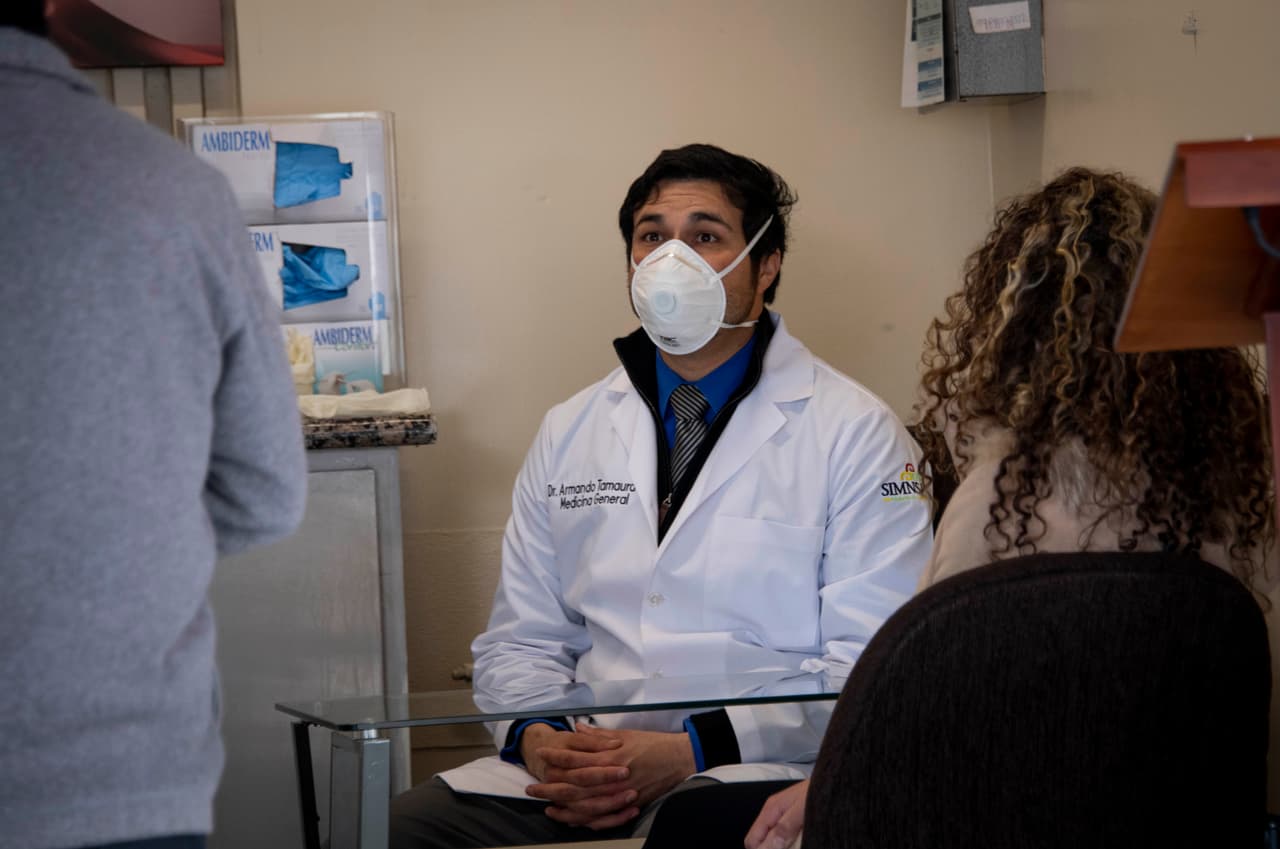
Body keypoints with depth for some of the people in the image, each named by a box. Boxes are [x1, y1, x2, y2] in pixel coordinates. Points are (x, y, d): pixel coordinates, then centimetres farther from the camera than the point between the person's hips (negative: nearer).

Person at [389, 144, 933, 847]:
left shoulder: (856, 433, 1)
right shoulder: (570, 432, 17)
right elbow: (520, 641, 18)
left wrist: (691, 750, -17)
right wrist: (539, 737, -6)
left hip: (750, 773, -4)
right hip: (576, 771, 4)